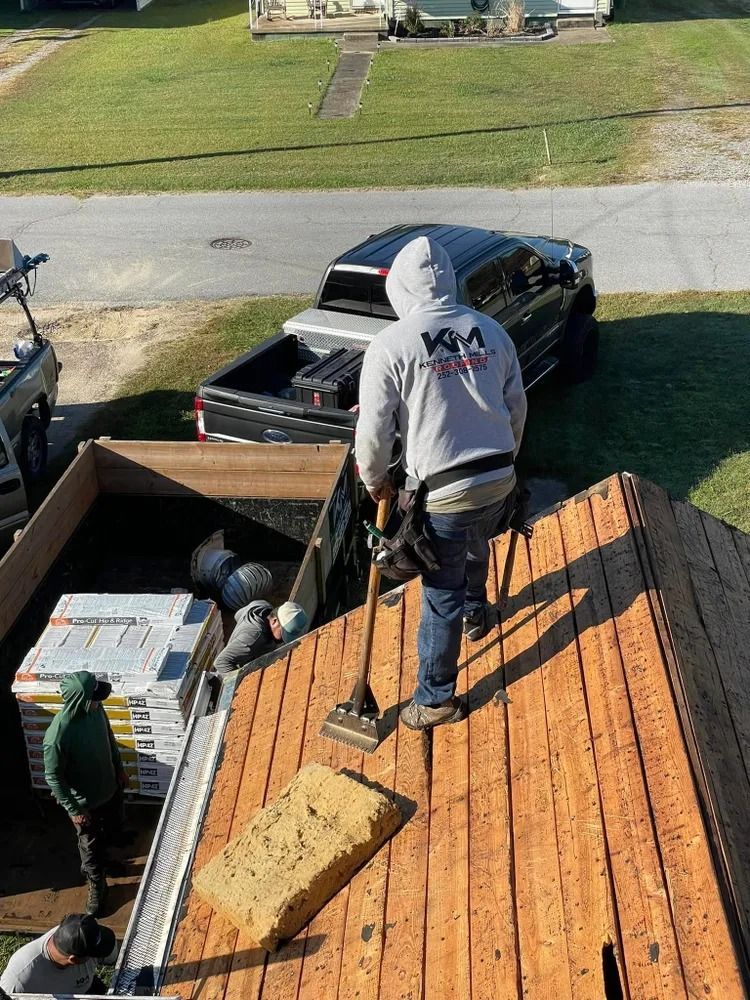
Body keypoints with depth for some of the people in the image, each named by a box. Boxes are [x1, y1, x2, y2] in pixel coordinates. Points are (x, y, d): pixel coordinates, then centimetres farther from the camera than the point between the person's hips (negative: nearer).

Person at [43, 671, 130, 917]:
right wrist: (73, 810, -16)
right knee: (90, 846, 18)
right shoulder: (57, 736, -37)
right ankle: (97, 886, 43)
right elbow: (53, 777, -23)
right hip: (85, 801, -6)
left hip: (110, 788, 6)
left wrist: (120, 769, 13)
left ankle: (92, 863, 57)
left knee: (113, 831, 28)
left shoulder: (95, 709, -17)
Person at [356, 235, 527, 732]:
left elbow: (374, 430, -11)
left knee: (442, 596, 8)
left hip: (441, 492, -5)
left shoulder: (391, 345, -13)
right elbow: (517, 407, 10)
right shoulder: (490, 330, 3)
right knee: (476, 547, 34)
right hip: (499, 480, 5)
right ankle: (477, 612, 60)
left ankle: (436, 699, 21)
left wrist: (375, 480, 7)